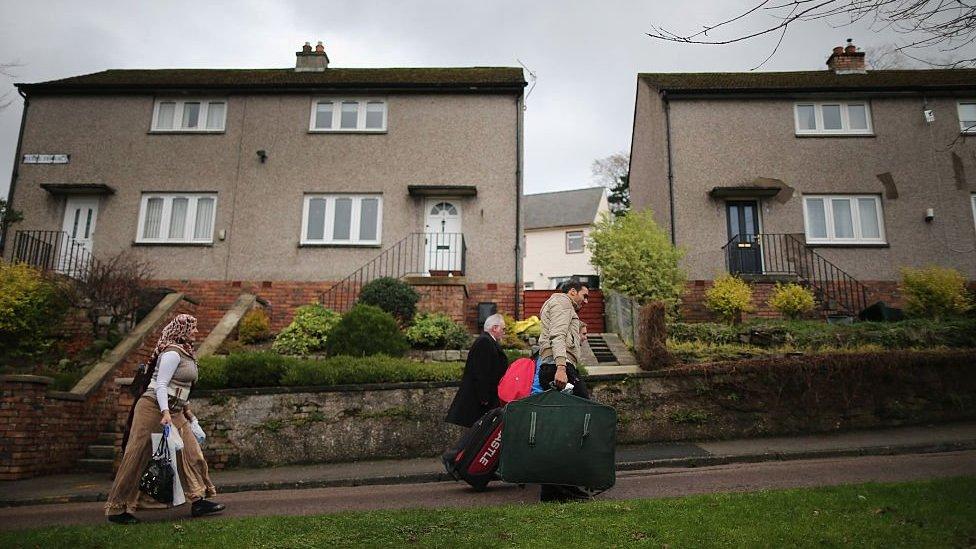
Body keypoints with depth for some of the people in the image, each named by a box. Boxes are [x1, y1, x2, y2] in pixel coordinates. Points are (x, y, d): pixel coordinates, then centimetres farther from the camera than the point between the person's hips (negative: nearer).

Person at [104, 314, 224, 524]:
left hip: (173, 412, 10)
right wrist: (165, 413, -27)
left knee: (191, 451, 1)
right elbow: (160, 385, -18)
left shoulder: (185, 353, 17)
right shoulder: (172, 352, -13)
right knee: (136, 458, -2)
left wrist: (185, 409, 25)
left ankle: (198, 501, 4)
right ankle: (116, 509, 8)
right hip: (153, 407, -10)